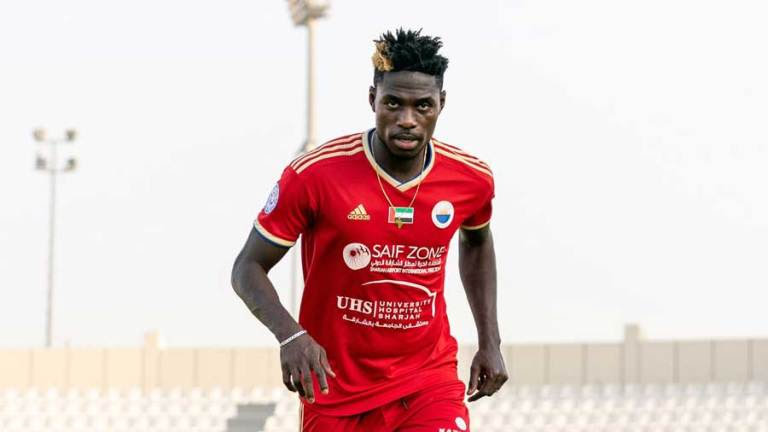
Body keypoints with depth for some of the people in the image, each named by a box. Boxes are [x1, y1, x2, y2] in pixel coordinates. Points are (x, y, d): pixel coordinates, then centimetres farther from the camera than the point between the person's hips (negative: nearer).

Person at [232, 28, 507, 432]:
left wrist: (490, 342, 13)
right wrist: (290, 335, -27)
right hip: (335, 393, -1)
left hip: (429, 384, 1)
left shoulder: (472, 179, -5)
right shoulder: (314, 174, -16)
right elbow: (248, 267, -9)